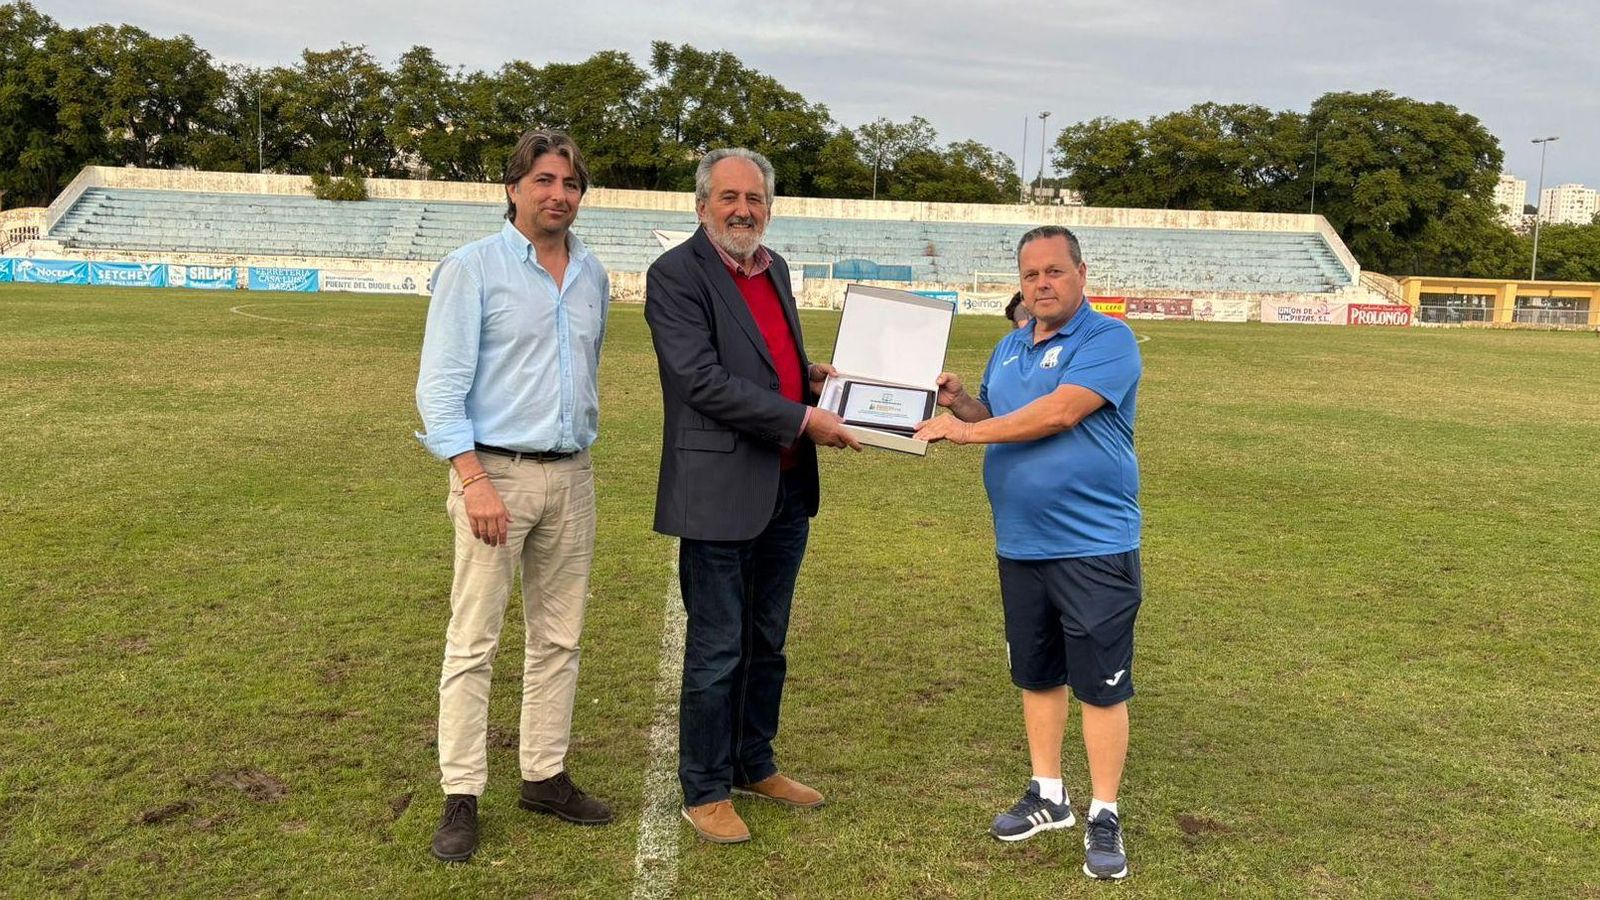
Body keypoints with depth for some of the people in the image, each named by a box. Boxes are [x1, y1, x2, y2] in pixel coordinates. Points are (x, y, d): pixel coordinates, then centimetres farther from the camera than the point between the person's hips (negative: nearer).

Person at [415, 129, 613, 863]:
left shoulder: (593, 277, 9)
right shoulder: (473, 268, -7)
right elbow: (441, 385, -11)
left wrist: (580, 452, 15)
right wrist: (474, 480, -20)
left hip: (572, 475, 6)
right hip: (497, 472, -5)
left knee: (558, 637, 11)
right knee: (474, 642, -1)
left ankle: (544, 775, 22)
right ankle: (461, 797, 7)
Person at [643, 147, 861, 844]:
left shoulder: (774, 267, 13)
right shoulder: (676, 274, -11)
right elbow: (703, 379, -20)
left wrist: (809, 374, 4)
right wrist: (802, 419, -19)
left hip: (787, 488, 8)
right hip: (721, 491, -8)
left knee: (766, 641, 18)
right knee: (717, 649, 3)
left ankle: (754, 764, 35)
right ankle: (704, 791, 19)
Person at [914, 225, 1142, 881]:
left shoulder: (1108, 340, -11)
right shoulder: (1009, 349, 13)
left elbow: (1059, 413, -23)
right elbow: (995, 421, 20)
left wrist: (968, 430, -18)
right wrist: (958, 402, -1)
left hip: (1094, 546, -7)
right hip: (1020, 545, 7)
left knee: (1100, 685, 1)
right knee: (1036, 675, 16)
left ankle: (1104, 816, 14)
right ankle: (1048, 795, 31)